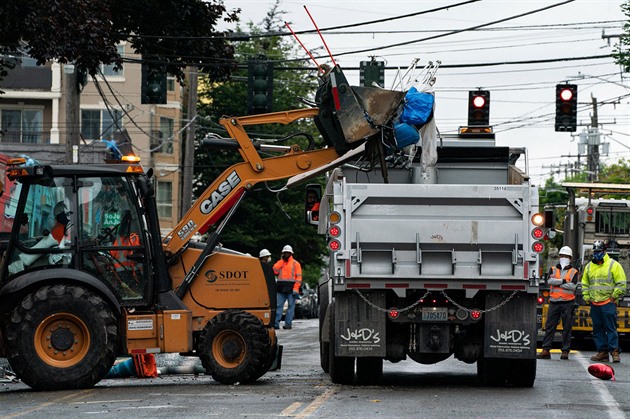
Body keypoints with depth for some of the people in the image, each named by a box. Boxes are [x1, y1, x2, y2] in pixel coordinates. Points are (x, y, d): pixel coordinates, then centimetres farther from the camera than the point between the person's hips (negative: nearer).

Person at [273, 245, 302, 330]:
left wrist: (296, 288, -14)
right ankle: (276, 323, -8)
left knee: (291, 306, -1)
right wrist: (281, 260, 3)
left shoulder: (295, 263, 5)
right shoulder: (280, 263, 18)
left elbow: (298, 277, -3)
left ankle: (288, 323, 0)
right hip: (281, 288, 3)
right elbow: (274, 270, 1)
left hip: (291, 288, -3)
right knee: (278, 305, -4)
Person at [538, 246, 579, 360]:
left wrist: (556, 283, -7)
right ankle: (546, 350, 1)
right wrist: (563, 281, -11)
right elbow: (550, 280, -6)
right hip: (554, 302, 2)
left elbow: (573, 286, -9)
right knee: (549, 326, -1)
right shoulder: (553, 269, 13)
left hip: (567, 303, -1)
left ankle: (565, 351, 6)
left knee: (567, 328, 0)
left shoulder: (574, 272, 7)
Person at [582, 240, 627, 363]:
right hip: (594, 304, 6)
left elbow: (621, 284, -3)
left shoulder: (613, 265, -2)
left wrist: (614, 296, -8)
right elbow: (585, 284, 24)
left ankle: (615, 351, -10)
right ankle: (602, 352, 10)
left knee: (611, 328, -9)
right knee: (598, 329, 6)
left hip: (608, 303, -6)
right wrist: (587, 297, 13)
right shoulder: (589, 267, 15)